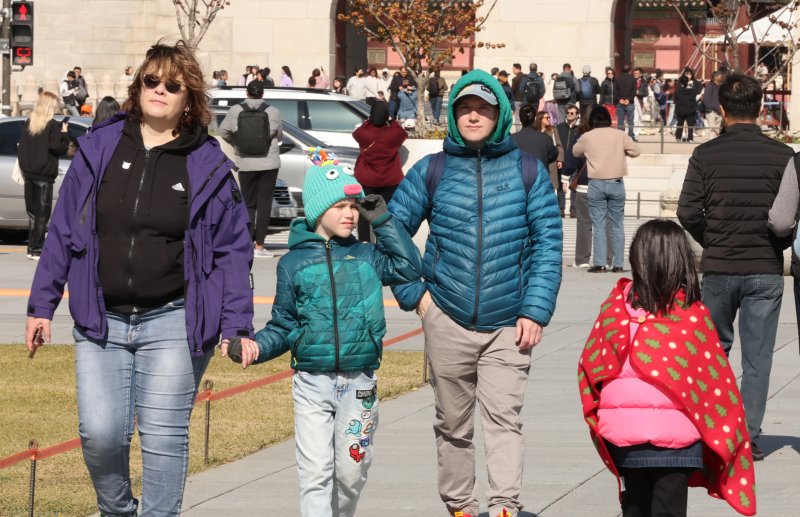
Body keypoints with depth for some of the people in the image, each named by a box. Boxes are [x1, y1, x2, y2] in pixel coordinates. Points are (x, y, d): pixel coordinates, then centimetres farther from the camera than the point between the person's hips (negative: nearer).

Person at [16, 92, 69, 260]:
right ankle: (36, 249, -5)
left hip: (29, 172, 6)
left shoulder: (29, 122, 7)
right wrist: (64, 134, -1)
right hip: (44, 175, -6)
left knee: (32, 212, 13)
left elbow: (22, 147, 10)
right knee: (42, 213, -2)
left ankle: (32, 247, 14)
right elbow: (58, 148, -15)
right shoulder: (53, 125, -10)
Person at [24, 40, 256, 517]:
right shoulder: (99, 149, 5)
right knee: (100, 432, -4)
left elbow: (233, 250, 2)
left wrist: (237, 326, -5)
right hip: (101, 321, 2)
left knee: (164, 436, 0)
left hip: (172, 323, -1)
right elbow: (62, 232, 8)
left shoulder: (209, 165, 1)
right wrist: (41, 305, 6)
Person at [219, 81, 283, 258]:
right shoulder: (273, 112, -6)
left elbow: (223, 132, 0)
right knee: (264, 204, 3)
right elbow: (280, 136, 4)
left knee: (248, 204, 11)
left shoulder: (235, 111, -6)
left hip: (246, 164, 1)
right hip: (269, 163, -1)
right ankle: (259, 246, 0)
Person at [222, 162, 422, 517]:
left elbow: (408, 268, 3)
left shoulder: (367, 257, 10)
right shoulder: (294, 263, 4)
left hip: (359, 384, 2)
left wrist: (383, 221, 3)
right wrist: (255, 347, -11)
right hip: (312, 384, -1)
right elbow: (284, 326, 7)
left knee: (351, 472, 6)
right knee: (315, 473, -7)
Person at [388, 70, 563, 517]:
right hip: (447, 321, 2)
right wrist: (414, 293, 2)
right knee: (453, 424, 10)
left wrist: (536, 311, -7)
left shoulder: (528, 172, 4)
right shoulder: (432, 171, 5)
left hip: (509, 324, -2)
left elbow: (548, 243, 1)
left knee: (504, 417, -13)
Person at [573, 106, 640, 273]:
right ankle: (618, 264, 6)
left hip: (596, 184, -1)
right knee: (617, 226, 6)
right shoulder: (620, 135, 0)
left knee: (598, 226, 2)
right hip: (616, 183, 1)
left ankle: (600, 264, -3)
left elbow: (575, 152, 15)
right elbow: (635, 151, 7)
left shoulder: (587, 137, -1)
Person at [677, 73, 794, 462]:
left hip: (718, 269, 1)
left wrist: (713, 244, 10)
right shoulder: (781, 155, -5)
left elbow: (687, 212, -7)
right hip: (766, 270, -1)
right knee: (757, 357, 4)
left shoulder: (705, 154, -3)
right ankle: (749, 437, 1)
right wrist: (776, 245, 11)